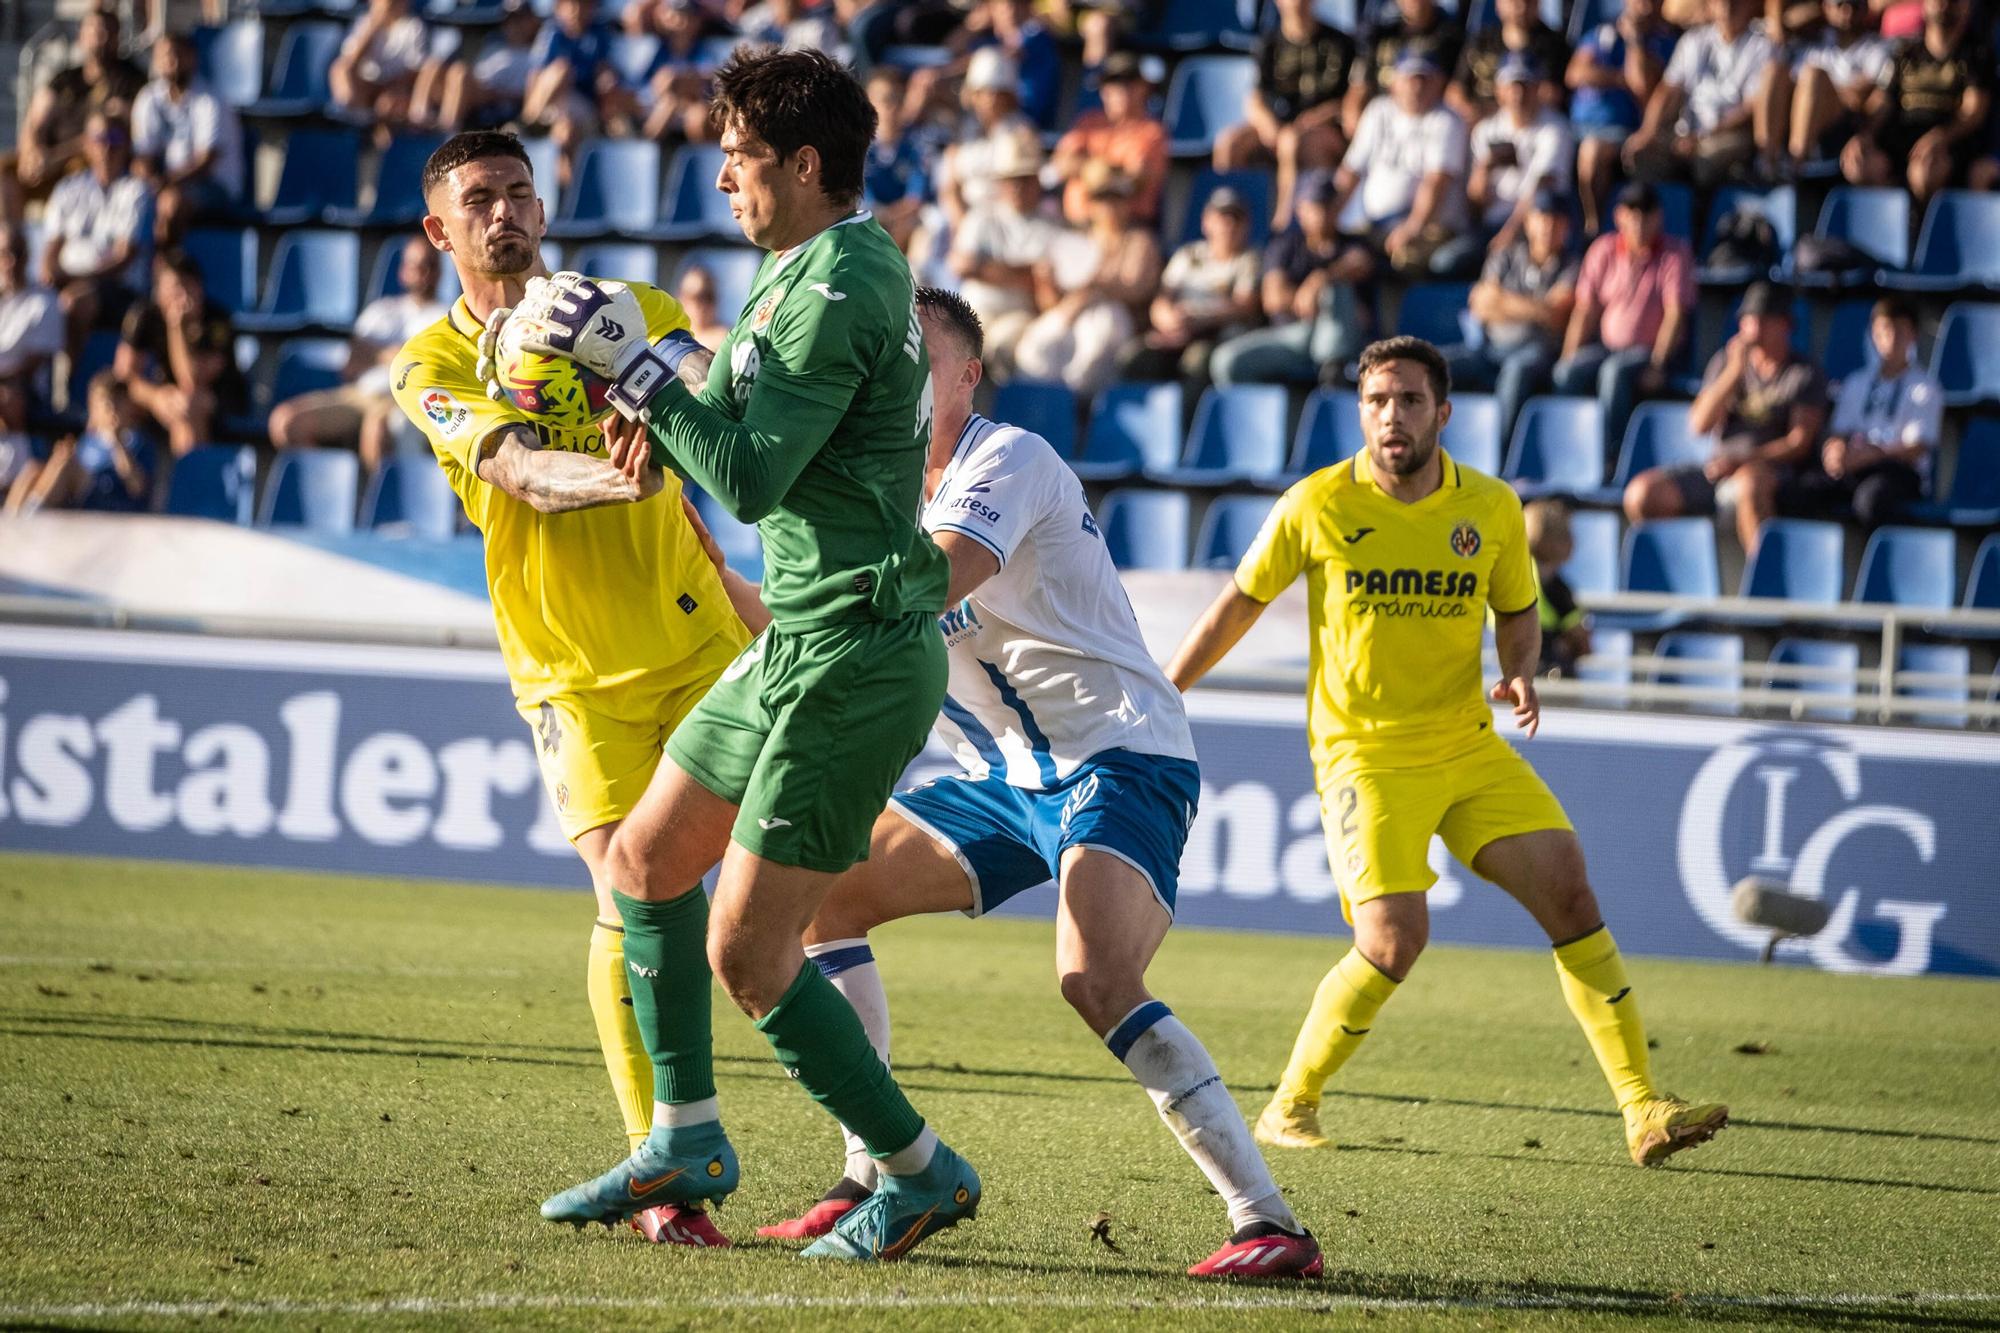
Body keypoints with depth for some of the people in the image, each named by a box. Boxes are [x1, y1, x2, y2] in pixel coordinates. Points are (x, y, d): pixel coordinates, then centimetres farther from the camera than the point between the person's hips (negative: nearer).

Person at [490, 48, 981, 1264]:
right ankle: (686, 1143, 26)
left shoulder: (842, 287, -20)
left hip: (852, 655, -11)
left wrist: (636, 364, -17)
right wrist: (665, 407, 3)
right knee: (648, 858, 18)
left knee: (746, 950, -8)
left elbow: (753, 479, -23)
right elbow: (756, 405, 23)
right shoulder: (816, 268, 12)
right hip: (798, 646, 11)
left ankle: (921, 1171, 4)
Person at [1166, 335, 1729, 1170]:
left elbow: (1517, 610, 16)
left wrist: (1521, 675, -6)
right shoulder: (1318, 506, -7)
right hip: (1365, 753, -4)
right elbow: (1238, 606, 5)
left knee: (1569, 892, -9)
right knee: (1394, 939, -20)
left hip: (1470, 748, 4)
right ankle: (1288, 1108, 1)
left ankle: (1644, 1112, -4)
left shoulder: (1491, 507, 0)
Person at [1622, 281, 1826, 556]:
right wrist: (1735, 370, -8)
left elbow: (1799, 443, -8)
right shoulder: (1725, 361, 14)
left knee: (1749, 481, -41)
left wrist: (1741, 459, -20)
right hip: (1717, 470, 5)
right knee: (1642, 492, -14)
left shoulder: (1804, 375, 2)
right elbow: (1698, 425, 2)